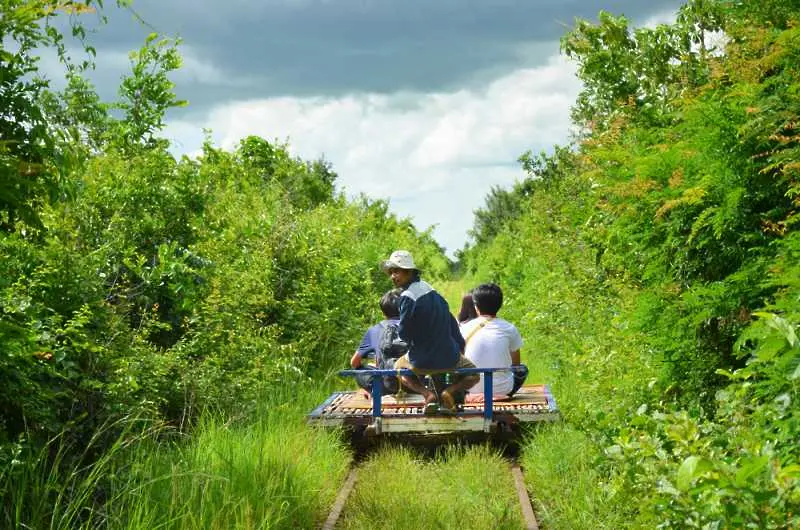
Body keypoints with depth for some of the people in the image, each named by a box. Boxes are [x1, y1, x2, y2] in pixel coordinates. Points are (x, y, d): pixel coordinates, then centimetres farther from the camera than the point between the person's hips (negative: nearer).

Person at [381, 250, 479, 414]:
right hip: (449, 359, 4)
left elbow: (404, 334, -13)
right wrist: (460, 348, 23)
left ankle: (427, 394, 0)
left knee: (398, 367, 30)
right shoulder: (430, 289, 4)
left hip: (422, 362, -4)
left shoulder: (408, 297, -18)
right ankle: (450, 391, -2)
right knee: (474, 374, 32)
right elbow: (451, 321, 13)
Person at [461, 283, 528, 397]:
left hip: (474, 390, 0)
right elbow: (516, 363, 7)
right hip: (503, 389, 0)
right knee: (522, 370, 29)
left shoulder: (466, 328, -4)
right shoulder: (509, 329, -5)